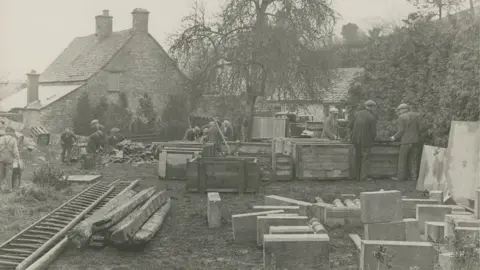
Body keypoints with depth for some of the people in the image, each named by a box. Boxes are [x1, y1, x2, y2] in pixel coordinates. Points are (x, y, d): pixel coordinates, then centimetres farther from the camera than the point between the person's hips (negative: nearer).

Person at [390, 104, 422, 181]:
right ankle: (414, 176, 8)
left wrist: (394, 137, 3)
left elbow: (401, 131, -10)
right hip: (416, 141, 5)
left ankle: (401, 176, 4)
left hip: (406, 141, -5)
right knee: (413, 159, 11)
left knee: (402, 159, 4)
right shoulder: (416, 115, 8)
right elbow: (420, 128, 5)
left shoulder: (401, 117, -6)